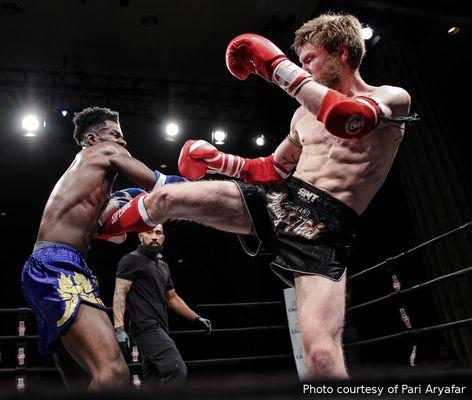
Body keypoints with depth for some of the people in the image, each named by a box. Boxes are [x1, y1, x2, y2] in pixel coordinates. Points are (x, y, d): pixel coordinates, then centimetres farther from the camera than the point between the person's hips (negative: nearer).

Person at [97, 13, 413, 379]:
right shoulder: (306, 113, 18)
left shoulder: (392, 98, 1)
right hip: (277, 199, 5)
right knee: (165, 198, -1)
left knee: (322, 356, -24)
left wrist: (277, 64, -19)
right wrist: (217, 160, 12)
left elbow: (343, 118, -24)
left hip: (324, 228, -5)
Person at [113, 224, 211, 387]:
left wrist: (197, 318, 26)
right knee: (177, 370, -20)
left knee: (153, 381, 10)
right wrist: (119, 328, -24)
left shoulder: (163, 266, 21)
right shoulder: (132, 260, -2)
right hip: (146, 328, -8)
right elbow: (120, 293, -12)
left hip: (160, 329, 8)